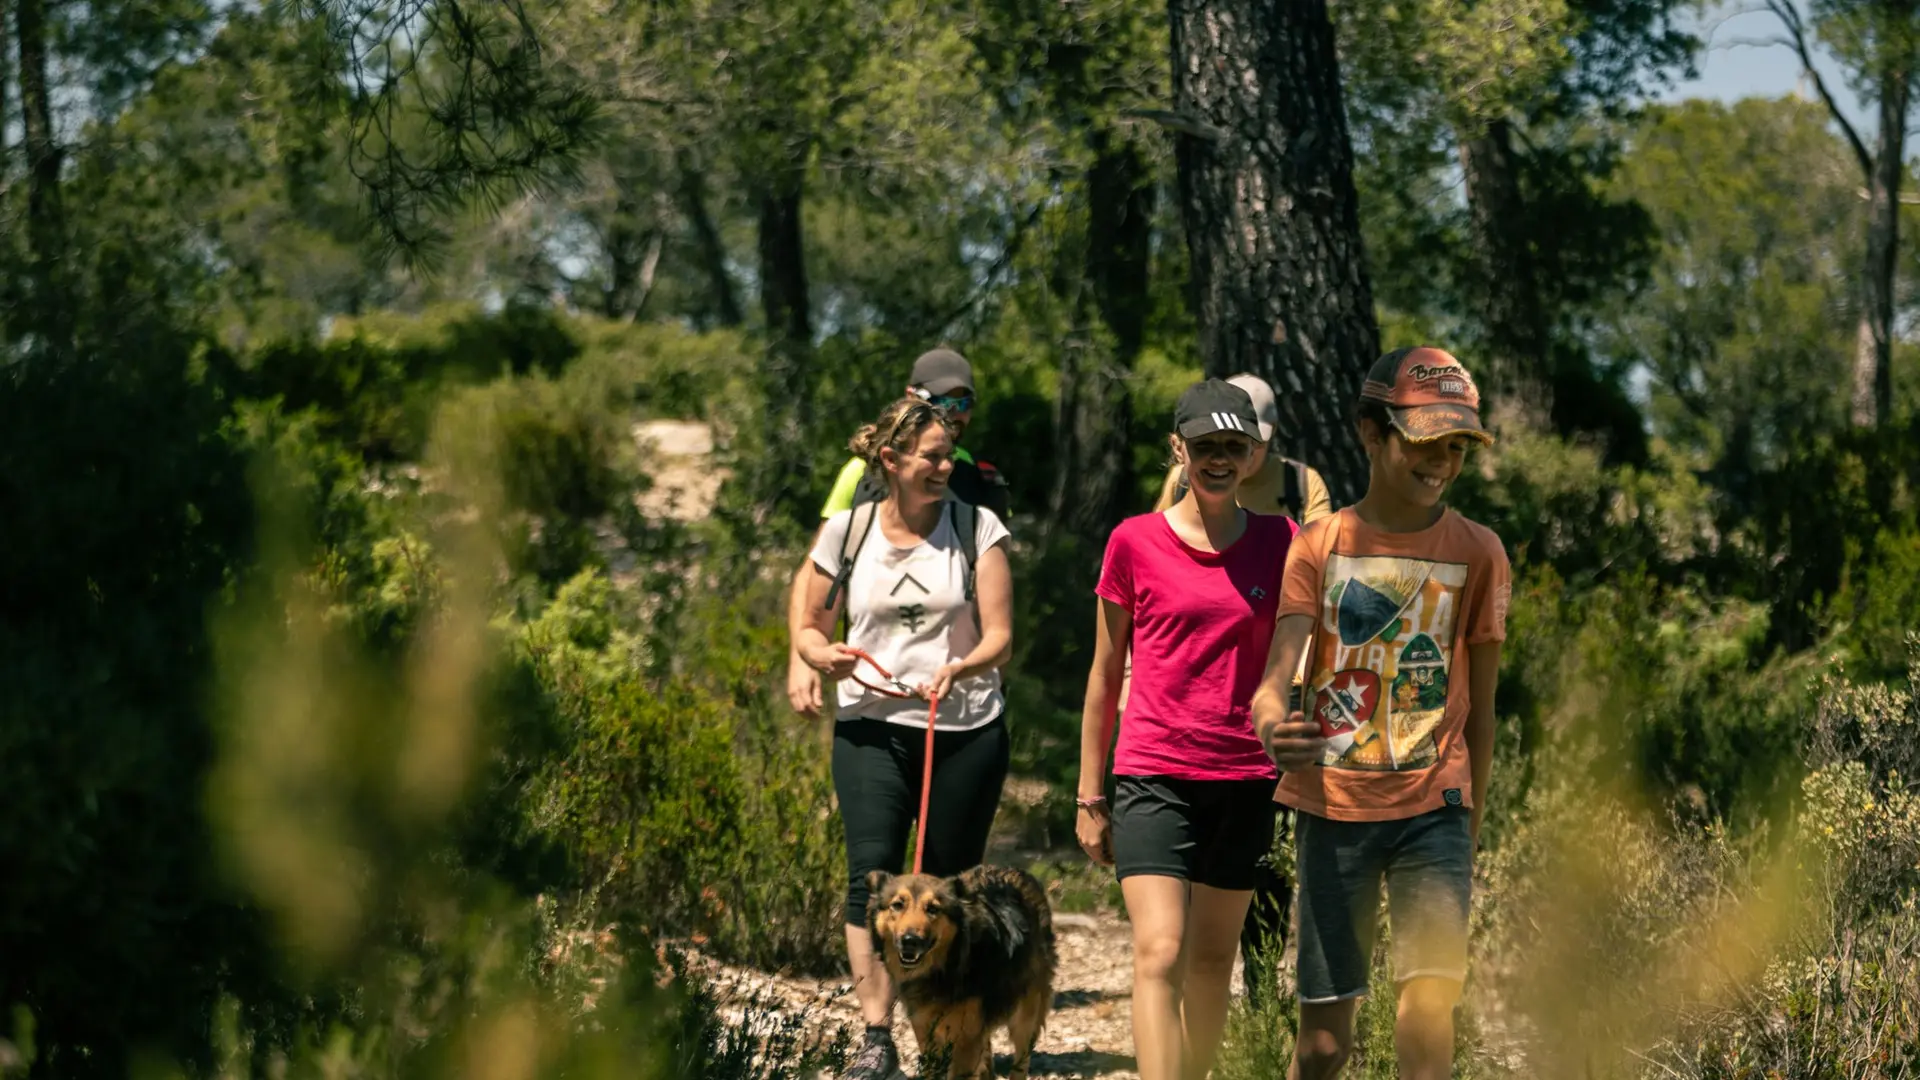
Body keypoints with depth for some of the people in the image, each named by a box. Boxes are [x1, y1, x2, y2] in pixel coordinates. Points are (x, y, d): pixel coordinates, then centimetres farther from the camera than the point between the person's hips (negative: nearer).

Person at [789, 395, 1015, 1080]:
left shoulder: (977, 529, 0)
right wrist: (824, 657, -11)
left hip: (966, 728, 0)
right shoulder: (846, 532, 3)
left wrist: (960, 668, -25)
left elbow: (999, 637, -4)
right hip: (871, 724, 0)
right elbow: (807, 627, 12)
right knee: (873, 871, -15)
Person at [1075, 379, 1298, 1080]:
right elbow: (1105, 672, 7)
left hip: (1245, 779, 3)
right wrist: (1090, 796, 9)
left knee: (1212, 962, 10)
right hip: (1152, 777, -2)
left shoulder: (1280, 543, 5)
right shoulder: (1134, 543, 0)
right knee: (1159, 953, -14)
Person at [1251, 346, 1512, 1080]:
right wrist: (1271, 719, -35)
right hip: (1333, 806, 0)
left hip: (1432, 809, 0)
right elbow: (1278, 669, -11)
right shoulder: (1319, 546, 1)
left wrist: (1469, 829, 8)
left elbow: (1479, 707, 7)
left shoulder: (1476, 553, 2)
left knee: (1429, 998, -19)